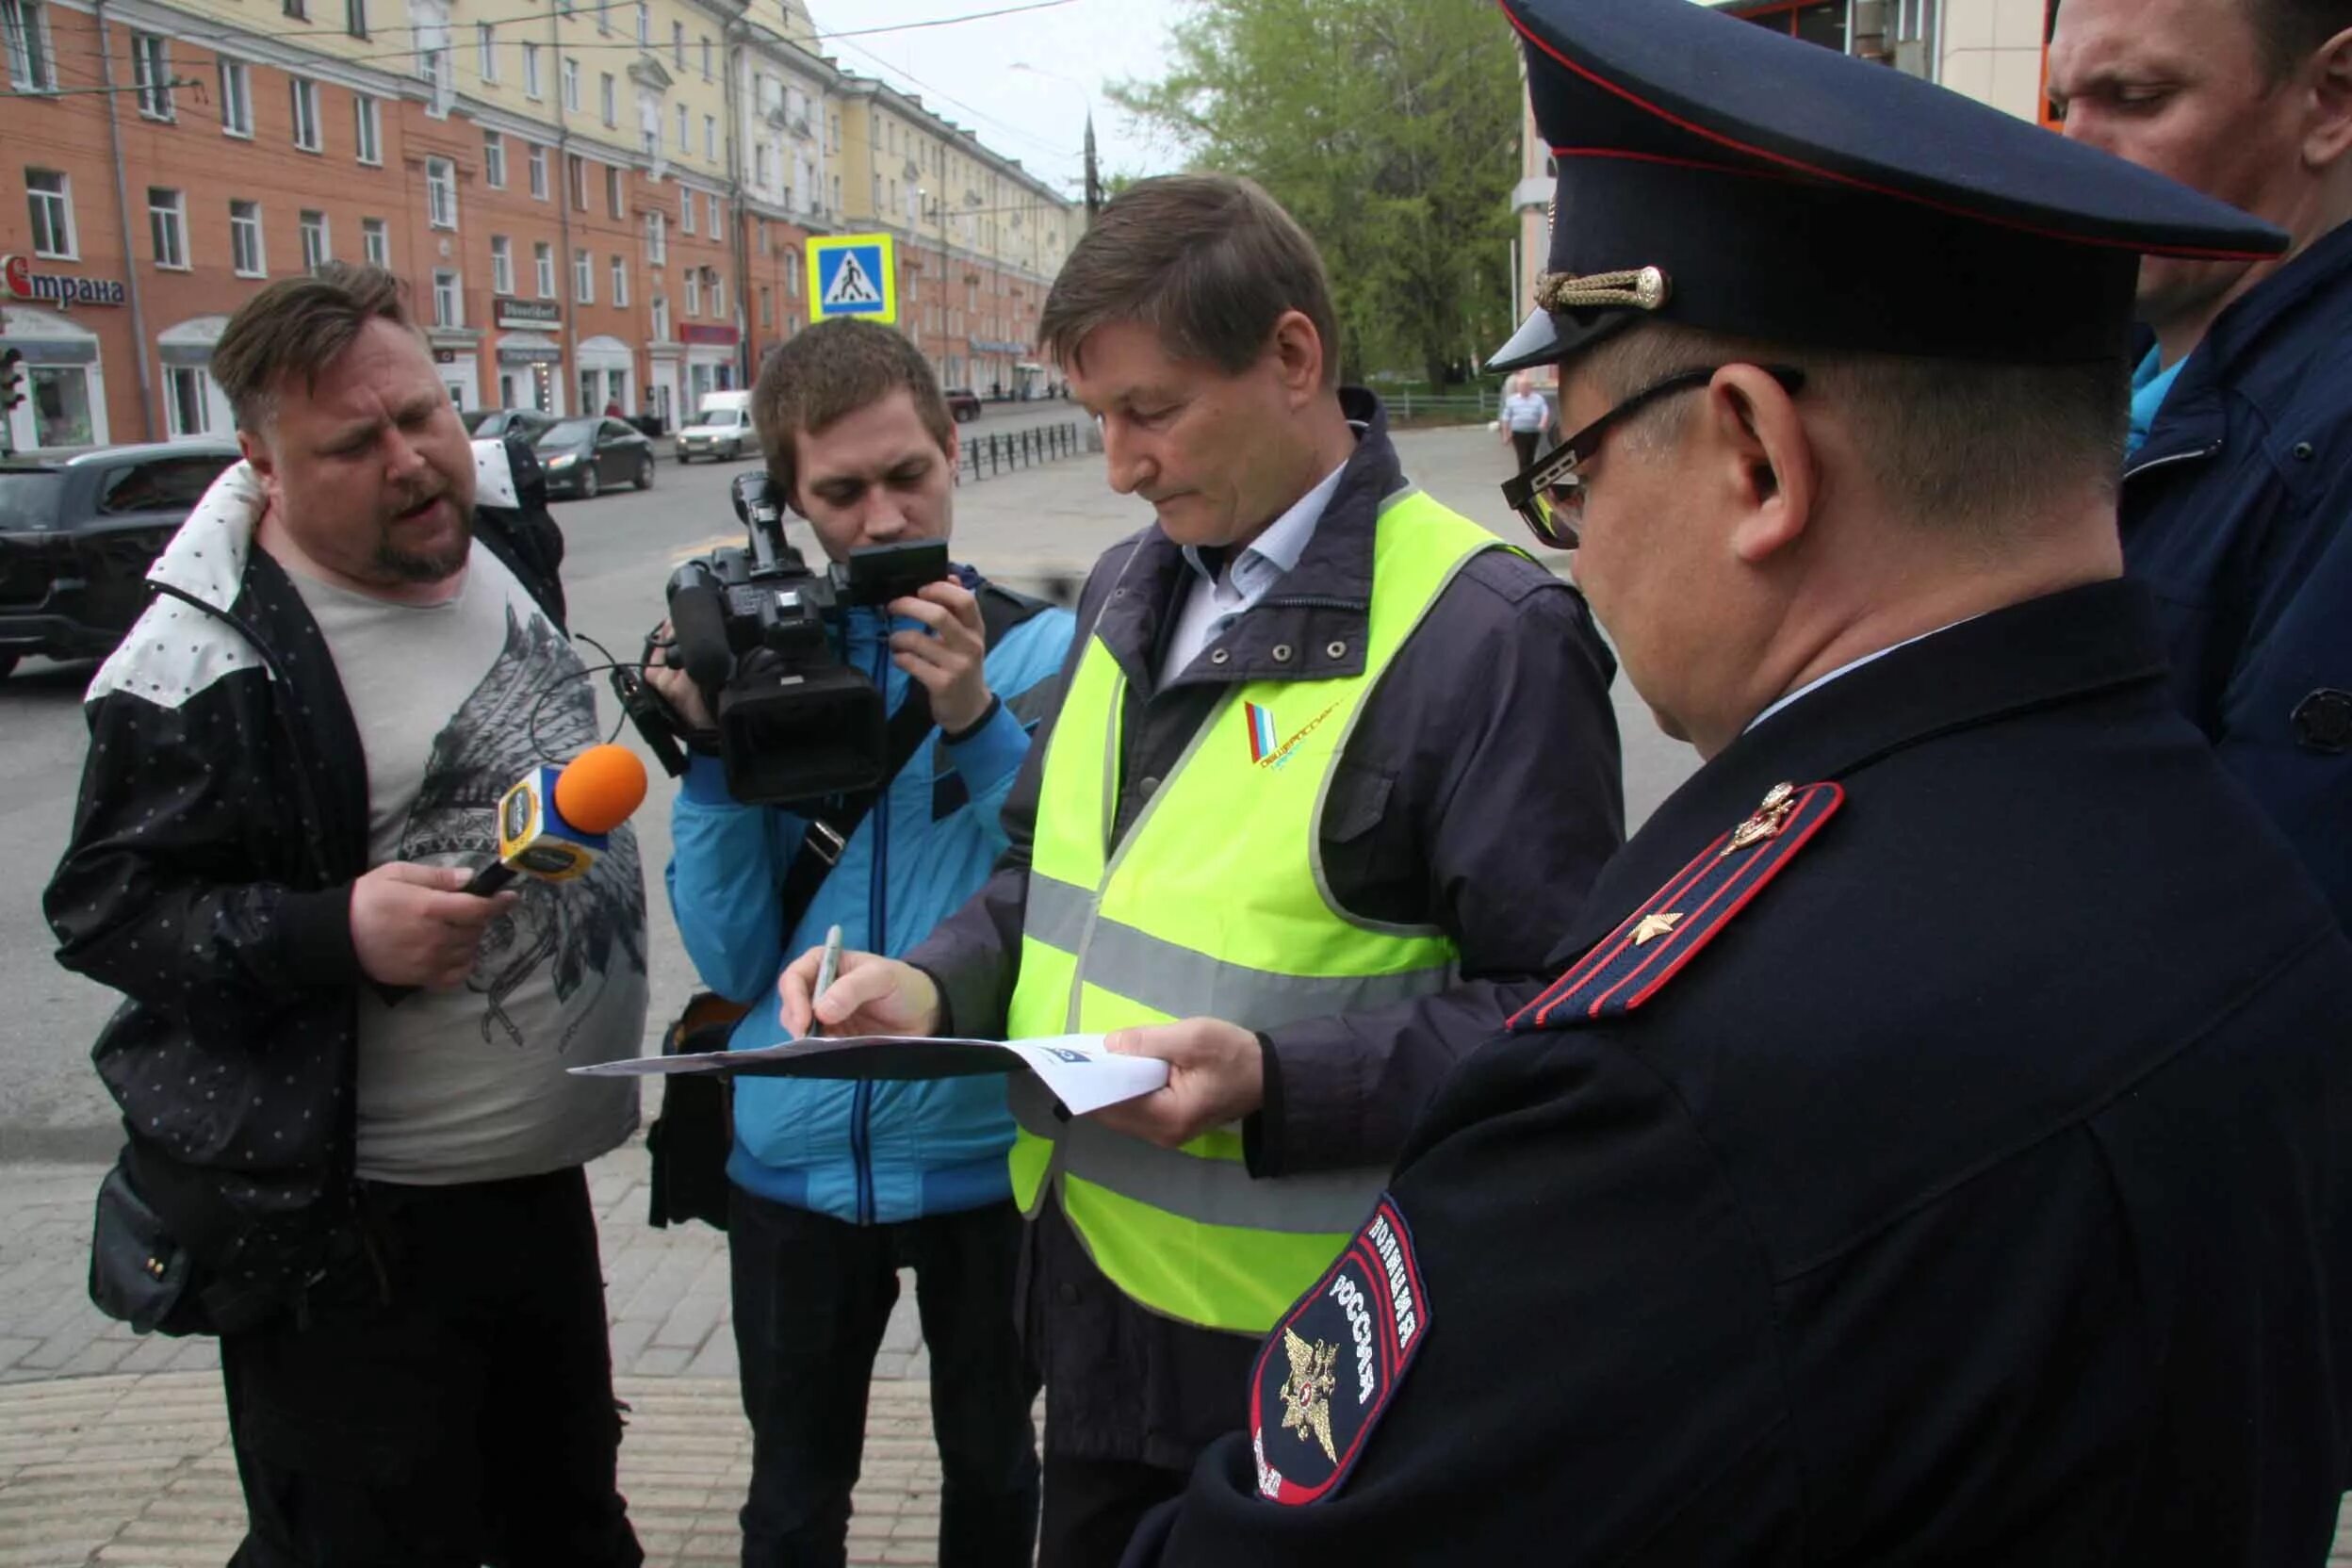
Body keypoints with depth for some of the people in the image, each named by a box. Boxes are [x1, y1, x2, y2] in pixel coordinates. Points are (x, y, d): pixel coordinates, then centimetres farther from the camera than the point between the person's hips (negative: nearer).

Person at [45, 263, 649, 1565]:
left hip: (539, 1173, 7)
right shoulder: (206, 668, -21)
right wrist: (342, 933, -28)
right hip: (349, 1240, -7)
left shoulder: (498, 520, 1)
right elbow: (105, 914, -17)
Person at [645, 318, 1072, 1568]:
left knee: (991, 1468, 23)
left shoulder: (1041, 653, -10)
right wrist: (712, 752, -16)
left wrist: (979, 724, -26)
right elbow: (733, 963, -4)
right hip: (794, 1158, 2)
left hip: (984, 1148, -2)